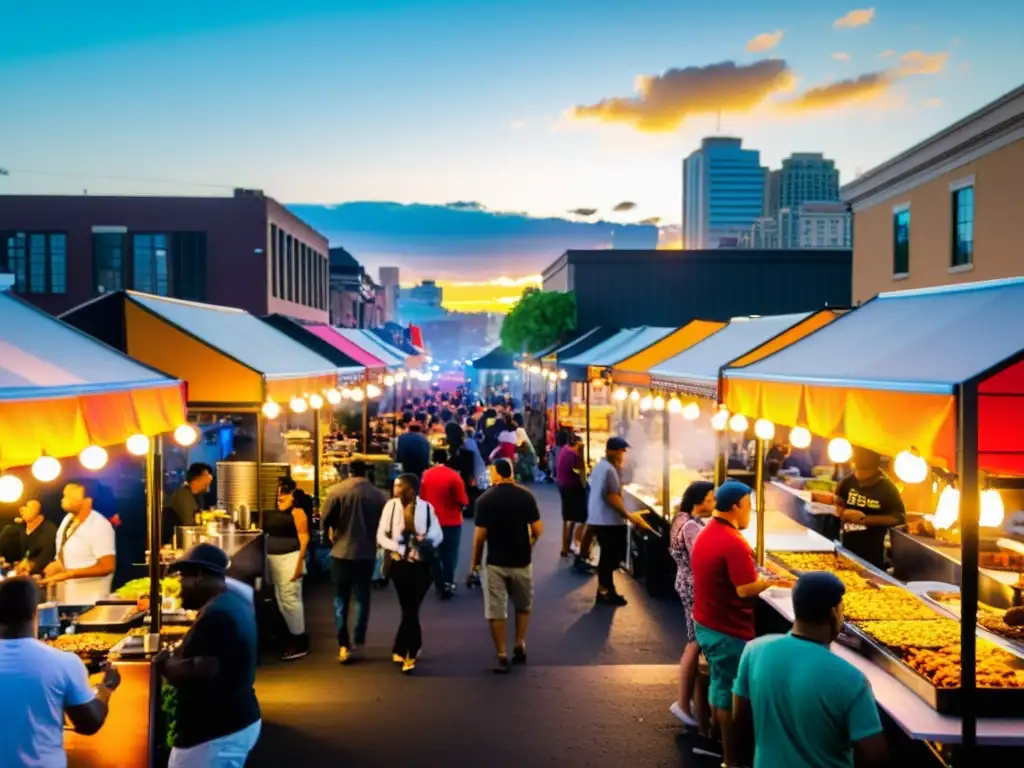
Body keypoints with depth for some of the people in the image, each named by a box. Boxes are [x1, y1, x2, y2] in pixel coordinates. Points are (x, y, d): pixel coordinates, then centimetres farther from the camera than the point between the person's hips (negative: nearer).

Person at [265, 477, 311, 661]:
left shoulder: (296, 512, -9)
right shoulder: (271, 512, 11)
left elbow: (304, 539, -13)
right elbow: (266, 532, 12)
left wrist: (299, 563, -18)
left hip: (290, 558, -8)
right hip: (273, 559, 8)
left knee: (290, 598, -7)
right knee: (281, 600, 13)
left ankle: (300, 641, 3)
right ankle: (294, 635, 26)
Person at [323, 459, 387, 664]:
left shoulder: (336, 491, -8)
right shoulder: (378, 494, -2)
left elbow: (326, 520, -6)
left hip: (341, 552, -1)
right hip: (367, 553, 1)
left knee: (341, 600, 9)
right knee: (362, 598, 15)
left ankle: (343, 646, 6)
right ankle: (358, 641, 16)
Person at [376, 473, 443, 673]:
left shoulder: (426, 508, -5)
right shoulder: (391, 506, -4)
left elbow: (438, 535, -1)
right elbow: (381, 535, -3)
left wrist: (426, 539, -22)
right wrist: (398, 548, -17)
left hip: (422, 565, 0)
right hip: (400, 565, 0)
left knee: (410, 609, 3)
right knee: (410, 609, 4)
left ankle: (401, 650, 17)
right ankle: (412, 651, 20)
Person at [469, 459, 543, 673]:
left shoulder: (485, 499, -10)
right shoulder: (526, 496, -4)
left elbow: (480, 535, -10)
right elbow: (538, 530, -3)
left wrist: (476, 560, 4)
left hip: (495, 562, -2)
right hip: (521, 561, 2)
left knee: (496, 610, 7)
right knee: (523, 605, 23)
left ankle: (502, 656, 7)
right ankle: (519, 645, 20)